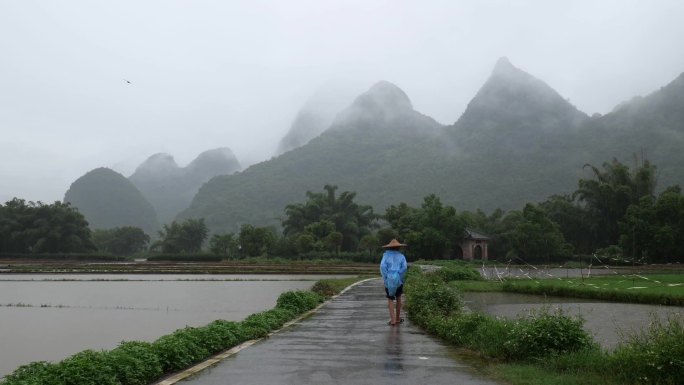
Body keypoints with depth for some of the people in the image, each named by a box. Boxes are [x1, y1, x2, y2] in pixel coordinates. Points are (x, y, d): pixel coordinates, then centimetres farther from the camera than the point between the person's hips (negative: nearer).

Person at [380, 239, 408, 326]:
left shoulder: (386, 255, 2)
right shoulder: (401, 256, 4)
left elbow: (382, 266, -11)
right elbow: (404, 267, -10)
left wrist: (385, 279, -6)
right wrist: (400, 277, -1)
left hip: (389, 280, -1)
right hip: (398, 279, 1)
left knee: (390, 300, 7)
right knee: (398, 298, 19)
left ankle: (393, 320, -4)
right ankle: (397, 318, 24)